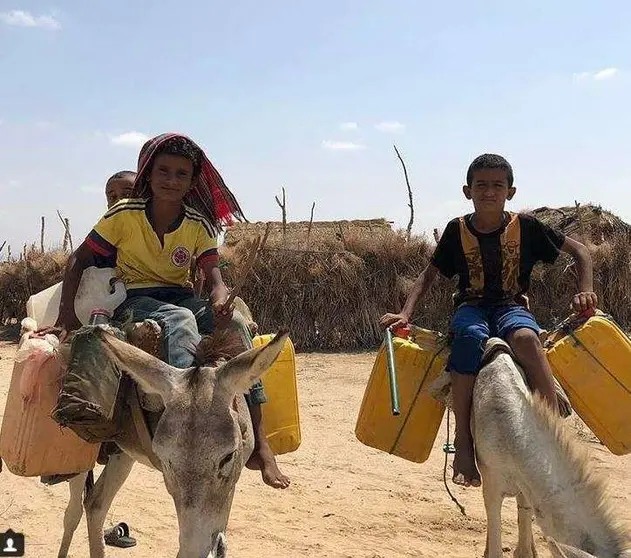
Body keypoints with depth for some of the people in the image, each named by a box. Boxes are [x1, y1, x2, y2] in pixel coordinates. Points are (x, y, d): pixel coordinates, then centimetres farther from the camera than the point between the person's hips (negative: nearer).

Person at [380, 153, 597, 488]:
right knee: (470, 337, -38)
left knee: (525, 337, -39)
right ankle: (463, 443, -36)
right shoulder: (458, 230, 3)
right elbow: (429, 275, 8)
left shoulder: (525, 227, 1)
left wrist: (585, 291, -7)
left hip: (511, 306, 0)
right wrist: (405, 313, -6)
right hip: (471, 307, 1)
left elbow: (579, 251, 9)